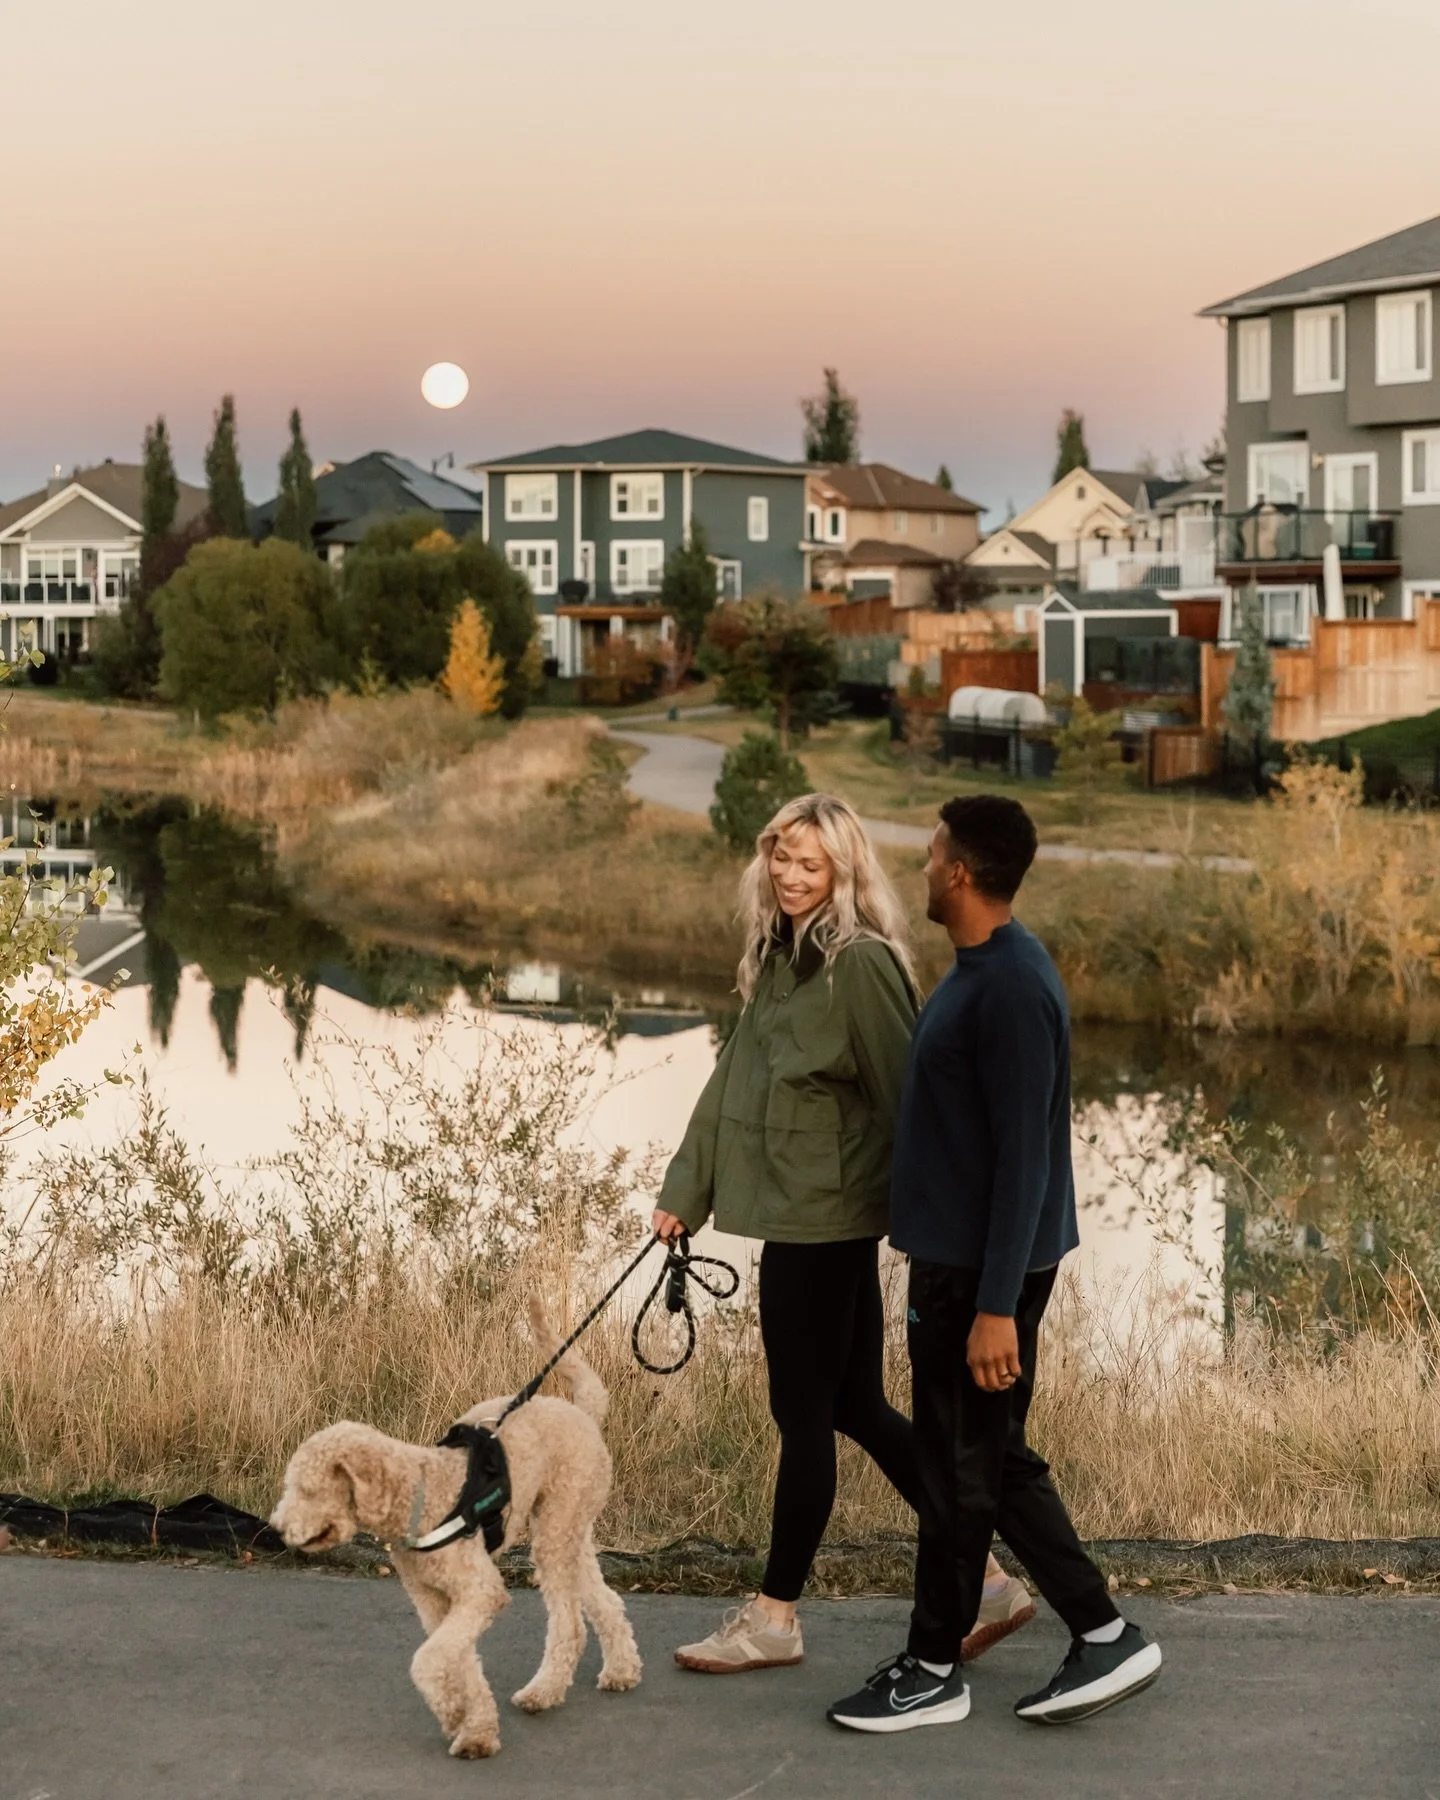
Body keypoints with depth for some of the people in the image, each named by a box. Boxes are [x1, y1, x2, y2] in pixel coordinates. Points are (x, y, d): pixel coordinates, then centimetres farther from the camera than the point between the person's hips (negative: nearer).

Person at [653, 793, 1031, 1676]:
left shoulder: (861, 965, -16)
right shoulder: (779, 958, 12)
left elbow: (906, 1098, -16)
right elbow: (732, 1083, 17)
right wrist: (685, 1191, 16)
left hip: (825, 1217, -9)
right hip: (798, 1215, 9)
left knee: (804, 1414, 2)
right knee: (858, 1407, 14)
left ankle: (775, 1616, 15)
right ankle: (987, 1583, 22)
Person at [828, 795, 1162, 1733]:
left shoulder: (1014, 988, -20)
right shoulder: (982, 971, 11)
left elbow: (1024, 1155, -22)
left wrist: (997, 1305, -22)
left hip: (983, 1271, -10)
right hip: (954, 1259, 10)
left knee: (961, 1466, 3)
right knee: (995, 1460, 14)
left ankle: (935, 1670, 16)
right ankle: (1105, 1637, 20)